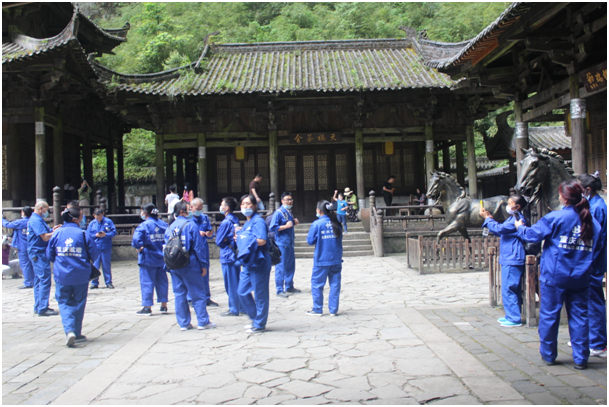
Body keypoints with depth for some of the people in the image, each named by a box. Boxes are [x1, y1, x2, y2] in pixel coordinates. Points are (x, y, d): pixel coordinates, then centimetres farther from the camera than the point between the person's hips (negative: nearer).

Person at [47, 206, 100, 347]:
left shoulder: (57, 233, -4)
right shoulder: (83, 234, -10)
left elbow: (50, 254, 4)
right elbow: (94, 254, -5)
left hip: (62, 275, 1)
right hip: (81, 275, -1)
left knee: (64, 302, 10)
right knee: (79, 303, 13)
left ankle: (69, 330, -11)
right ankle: (77, 334, 21)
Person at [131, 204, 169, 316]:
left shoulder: (143, 226, -12)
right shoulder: (164, 224, 5)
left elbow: (136, 240, -21)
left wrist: (140, 248, -4)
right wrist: (164, 249, 9)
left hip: (148, 258, -5)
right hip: (162, 257, 5)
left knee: (147, 282, 3)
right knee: (162, 281, 12)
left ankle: (147, 307, 6)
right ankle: (164, 306, 17)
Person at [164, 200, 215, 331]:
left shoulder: (170, 227, 8)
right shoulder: (191, 225, -10)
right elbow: (198, 247, -12)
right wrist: (204, 265, -7)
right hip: (190, 265, -5)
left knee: (179, 294, 9)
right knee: (198, 294, 3)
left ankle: (183, 323, 13)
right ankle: (203, 321, 7)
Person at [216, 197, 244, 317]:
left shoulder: (226, 222, -16)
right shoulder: (235, 220, 10)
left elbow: (219, 241, -13)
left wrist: (225, 240, 5)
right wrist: (230, 239, 0)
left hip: (227, 256, -8)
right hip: (236, 254, 8)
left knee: (231, 284, -1)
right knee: (238, 283, 14)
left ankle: (234, 309, 6)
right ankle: (241, 307, 21)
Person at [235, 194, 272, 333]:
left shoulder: (258, 221, -11)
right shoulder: (247, 223, 17)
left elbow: (262, 240, -23)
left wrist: (243, 238, -12)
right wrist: (239, 238, 6)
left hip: (258, 263, -10)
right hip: (247, 263, 10)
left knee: (260, 295, 2)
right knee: (242, 292, 13)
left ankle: (259, 325, 13)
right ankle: (255, 319, 28)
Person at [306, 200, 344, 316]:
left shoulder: (317, 224, -11)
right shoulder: (336, 223, 3)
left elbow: (310, 241, -7)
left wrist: (308, 235, 10)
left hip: (321, 260, -4)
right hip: (336, 259, 4)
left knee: (317, 284, 8)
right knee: (335, 284, 8)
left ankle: (317, 309, 14)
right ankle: (334, 310, 11)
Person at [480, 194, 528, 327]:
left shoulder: (517, 219, -15)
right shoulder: (513, 218, 18)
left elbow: (499, 228, -22)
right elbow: (501, 231, 25)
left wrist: (487, 218, -11)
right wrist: (490, 218, 16)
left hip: (512, 260, -11)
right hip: (509, 259, 11)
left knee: (508, 289, -8)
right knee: (511, 289, 15)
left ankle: (514, 319, -4)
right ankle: (511, 316, 22)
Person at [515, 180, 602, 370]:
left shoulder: (556, 218, -12)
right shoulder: (593, 222, 3)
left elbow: (532, 234, -7)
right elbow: (596, 249, 11)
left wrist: (520, 227, 13)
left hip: (554, 276, -4)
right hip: (580, 278, 4)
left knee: (549, 315, 8)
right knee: (579, 316, 10)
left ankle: (548, 354, 18)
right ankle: (581, 358, 13)